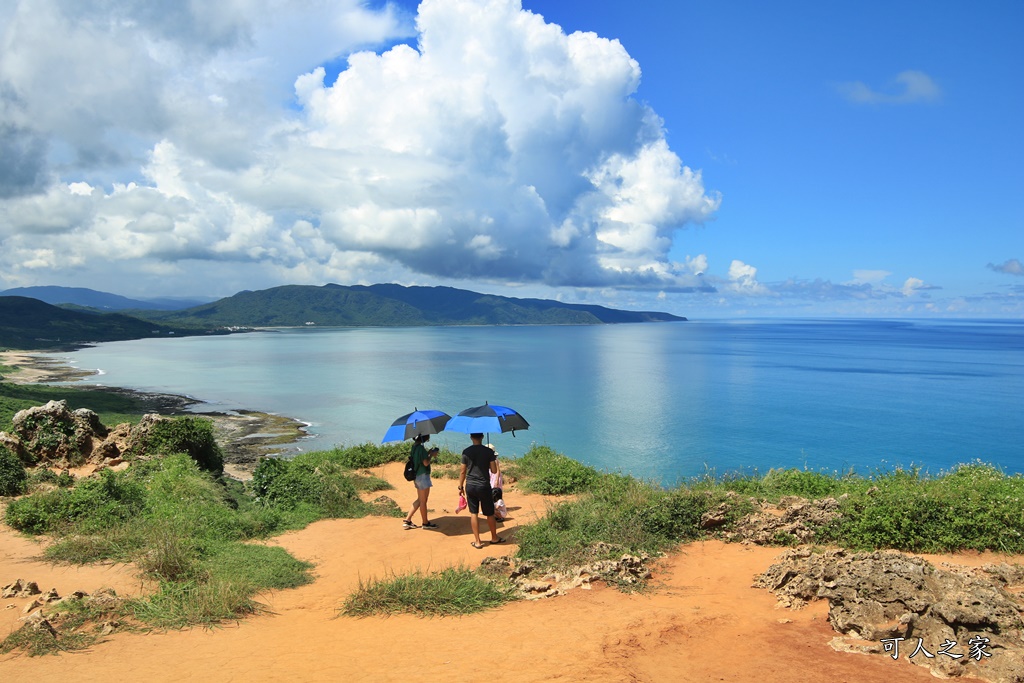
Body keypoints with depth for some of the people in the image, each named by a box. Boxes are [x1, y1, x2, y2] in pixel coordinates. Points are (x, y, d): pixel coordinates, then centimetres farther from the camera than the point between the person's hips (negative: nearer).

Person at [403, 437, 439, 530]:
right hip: (422, 476, -9)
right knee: (423, 501, 3)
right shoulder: (421, 448, -19)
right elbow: (426, 463, -20)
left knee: (420, 500, 17)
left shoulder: (414, 446, 9)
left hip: (417, 476, 9)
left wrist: (428, 453, 9)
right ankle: (425, 523, 14)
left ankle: (407, 520, 15)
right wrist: (431, 455, -5)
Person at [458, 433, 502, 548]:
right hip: (484, 486, -2)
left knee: (473, 513, 9)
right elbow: (494, 470, -6)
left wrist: (460, 487, 11)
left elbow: (463, 472, 1)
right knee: (489, 514, 13)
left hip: (470, 486, 2)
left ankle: (477, 541, 11)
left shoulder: (466, 452, -3)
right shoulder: (489, 452, -8)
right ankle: (494, 537, 28)